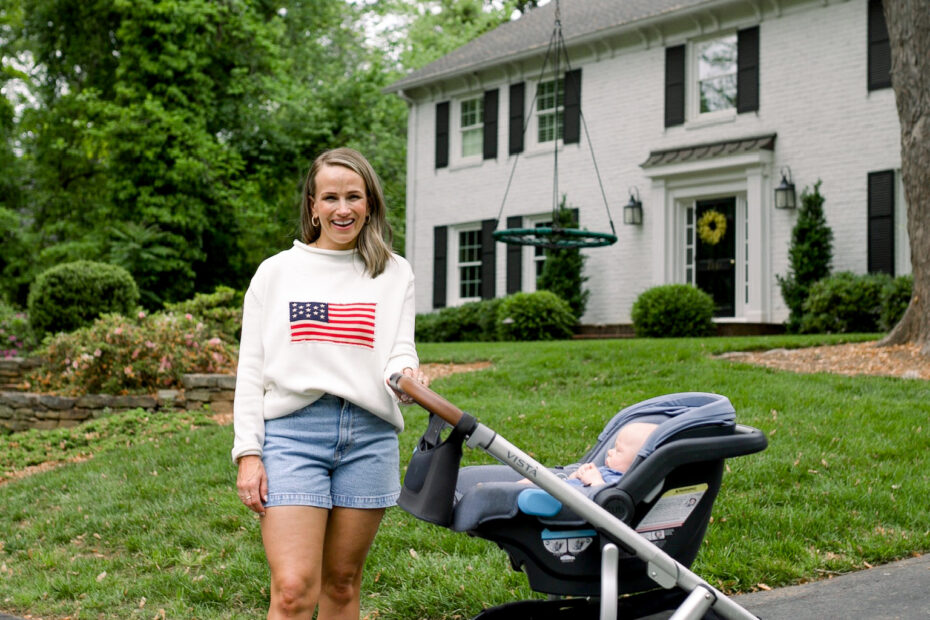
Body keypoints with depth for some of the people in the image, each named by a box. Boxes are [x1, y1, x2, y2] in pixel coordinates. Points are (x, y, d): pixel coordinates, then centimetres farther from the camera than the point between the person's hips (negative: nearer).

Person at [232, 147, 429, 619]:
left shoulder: (394, 273, 13)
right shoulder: (276, 271, 10)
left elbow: (400, 351, 5)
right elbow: (251, 369, 8)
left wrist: (406, 378, -20)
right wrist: (248, 453, -1)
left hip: (369, 437, 2)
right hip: (291, 432, -1)